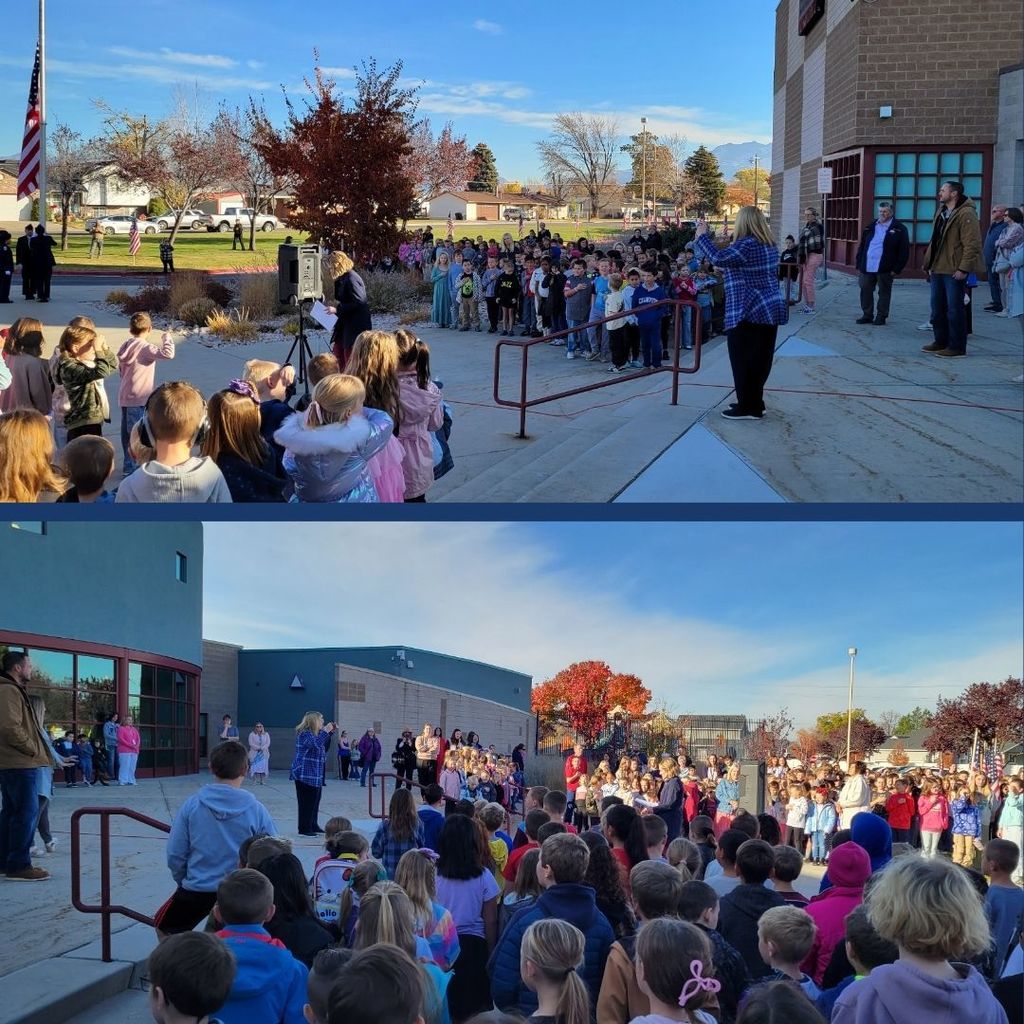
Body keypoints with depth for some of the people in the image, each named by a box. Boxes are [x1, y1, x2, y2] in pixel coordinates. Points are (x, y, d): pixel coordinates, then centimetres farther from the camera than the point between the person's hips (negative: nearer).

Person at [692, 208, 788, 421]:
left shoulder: (747, 245, -18)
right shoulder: (769, 245, 12)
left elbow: (719, 258, -26)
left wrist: (702, 236, -14)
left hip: (749, 312, -9)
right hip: (769, 309, 9)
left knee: (743, 359, 0)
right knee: (760, 358, 14)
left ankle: (748, 407, 3)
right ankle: (755, 403, 23)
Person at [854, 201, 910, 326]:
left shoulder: (899, 229, -1)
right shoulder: (870, 228, 14)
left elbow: (904, 251, -5)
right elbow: (862, 247, 17)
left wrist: (897, 269, -11)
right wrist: (859, 265, 10)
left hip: (885, 269, -4)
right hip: (867, 267, 5)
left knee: (884, 293, 3)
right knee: (865, 291, 5)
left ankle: (881, 317, 11)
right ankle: (867, 315, 16)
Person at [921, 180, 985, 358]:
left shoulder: (966, 214, -13)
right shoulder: (941, 213, 16)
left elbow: (972, 244, -17)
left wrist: (963, 268, -21)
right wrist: (930, 264, 16)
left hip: (954, 271, -9)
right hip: (938, 270, 9)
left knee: (954, 310, -4)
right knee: (937, 308, 13)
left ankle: (957, 347, 2)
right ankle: (941, 342, 24)